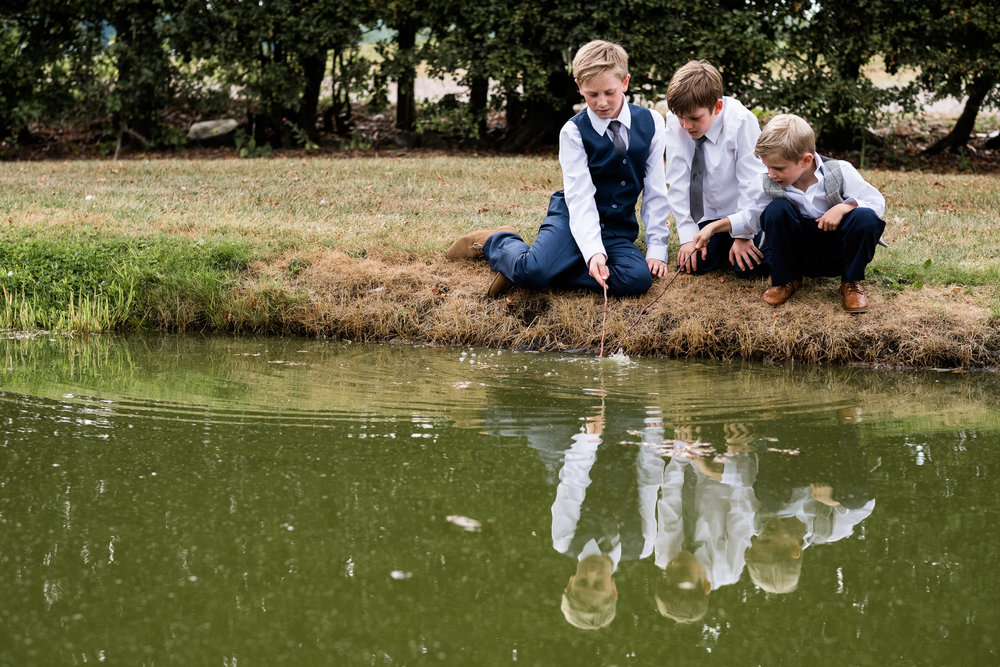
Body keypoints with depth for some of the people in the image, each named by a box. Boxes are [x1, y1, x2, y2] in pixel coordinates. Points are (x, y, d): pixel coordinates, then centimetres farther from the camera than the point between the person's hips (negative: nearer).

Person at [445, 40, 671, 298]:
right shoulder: (574, 132, -9)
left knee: (639, 278, -31)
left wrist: (657, 247, -5)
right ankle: (494, 242, 6)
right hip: (574, 219, -3)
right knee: (532, 271, -33)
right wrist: (593, 252, -32)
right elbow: (580, 197, -18)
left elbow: (655, 190, 3)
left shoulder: (651, 123, 0)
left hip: (617, 232, 4)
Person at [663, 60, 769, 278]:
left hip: (748, 213, -4)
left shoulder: (741, 121, -24)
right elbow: (678, 183, -10)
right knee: (694, 264, -12)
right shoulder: (675, 123, -13)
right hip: (711, 214, 4)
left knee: (748, 268, -19)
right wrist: (688, 235, -14)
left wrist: (743, 234, -20)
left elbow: (753, 182, -20)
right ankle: (726, 244, 18)